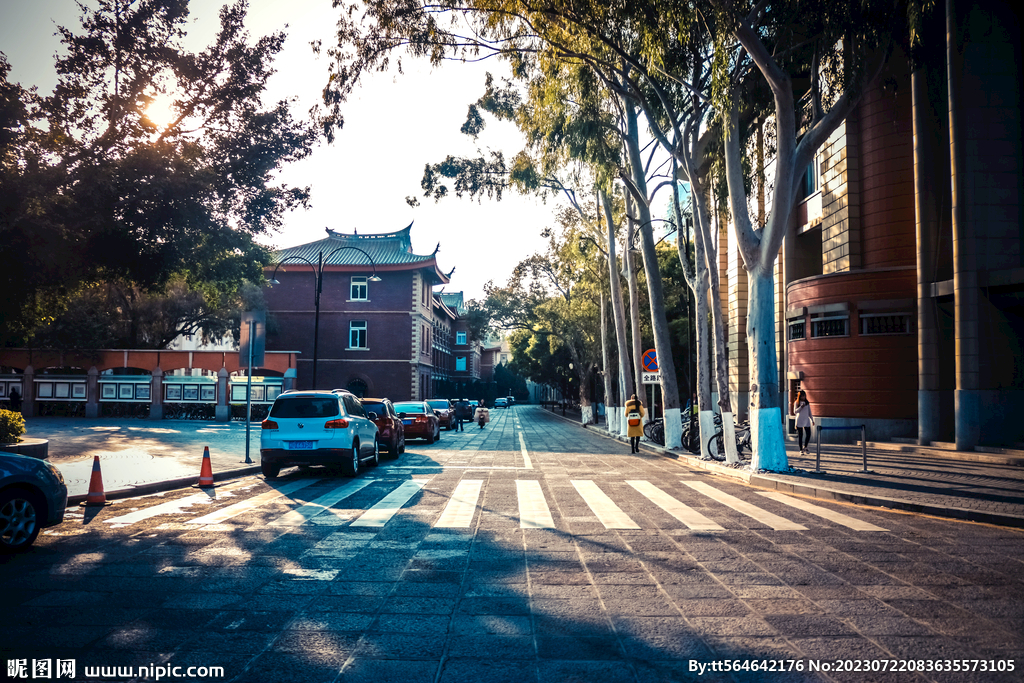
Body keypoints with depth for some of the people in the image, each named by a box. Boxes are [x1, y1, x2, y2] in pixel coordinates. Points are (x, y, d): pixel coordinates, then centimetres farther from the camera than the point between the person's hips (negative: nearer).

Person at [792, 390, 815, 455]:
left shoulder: (807, 403, 9)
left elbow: (809, 412, 14)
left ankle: (805, 447, 19)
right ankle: (801, 450, 8)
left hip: (807, 421, 3)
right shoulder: (796, 403, 0)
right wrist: (801, 407, -18)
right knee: (800, 436, 0)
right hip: (799, 421, -3)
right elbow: (795, 411, -7)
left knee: (808, 434, -3)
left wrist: (812, 420, 10)